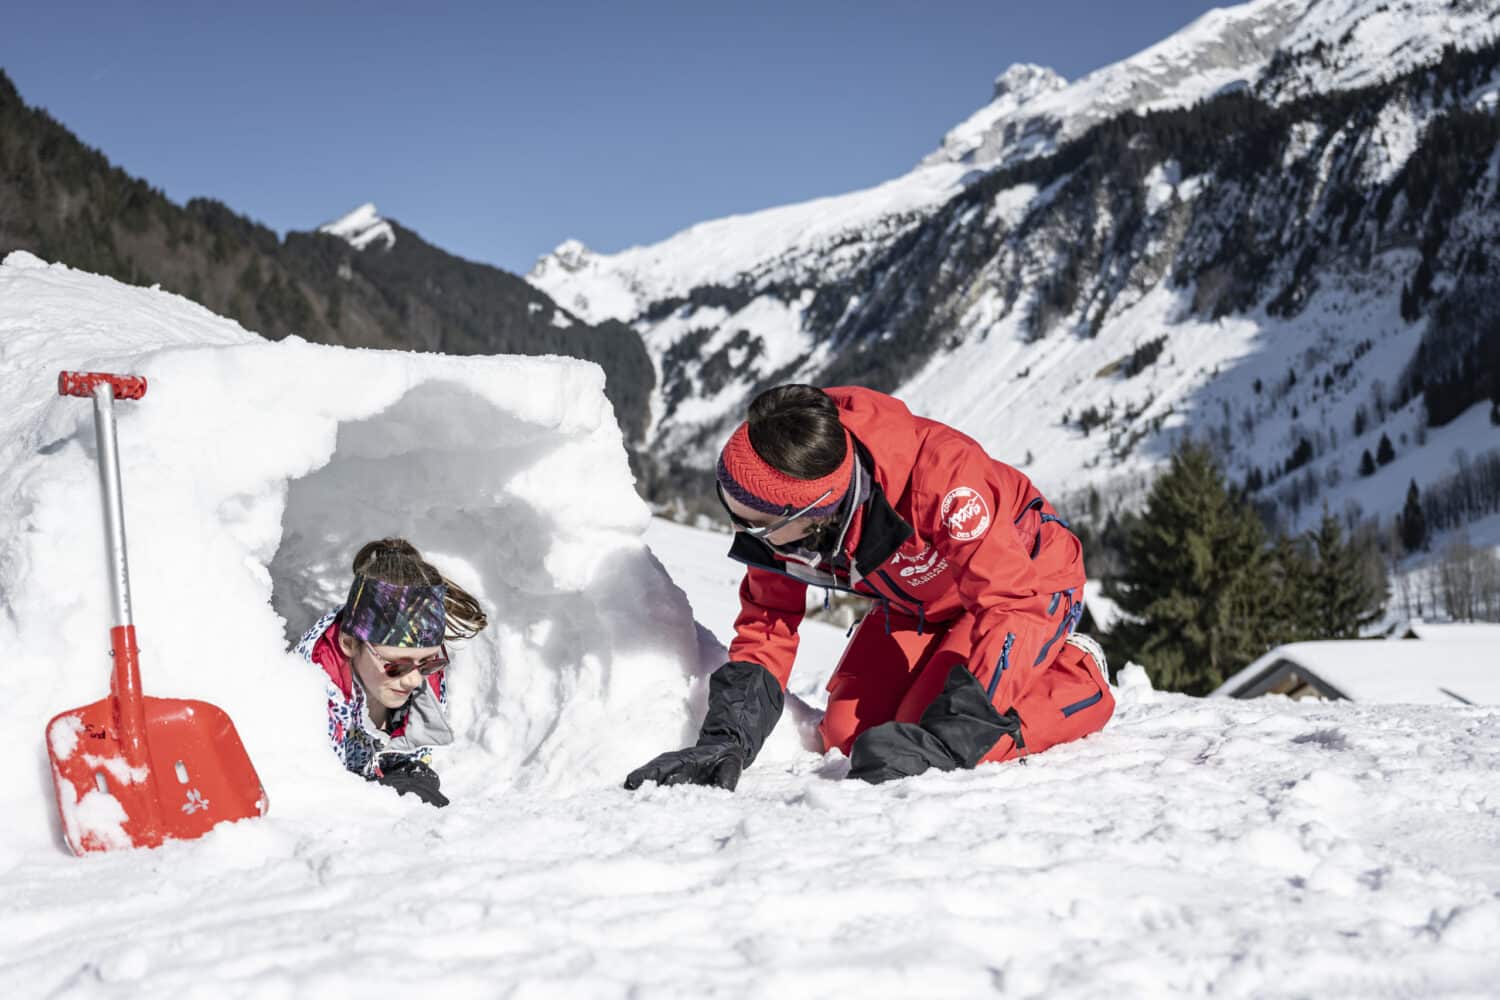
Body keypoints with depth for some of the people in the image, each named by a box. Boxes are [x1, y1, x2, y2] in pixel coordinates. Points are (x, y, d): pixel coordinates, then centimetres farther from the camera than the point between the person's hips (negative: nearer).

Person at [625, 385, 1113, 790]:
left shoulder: (940, 474, -43)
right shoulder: (782, 507, -23)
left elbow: (1016, 605, -42)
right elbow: (767, 622, -10)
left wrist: (939, 743, -49)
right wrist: (725, 740, -26)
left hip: (1032, 576, -6)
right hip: (918, 596, 6)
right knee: (846, 731, -7)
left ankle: (1079, 679, 3)